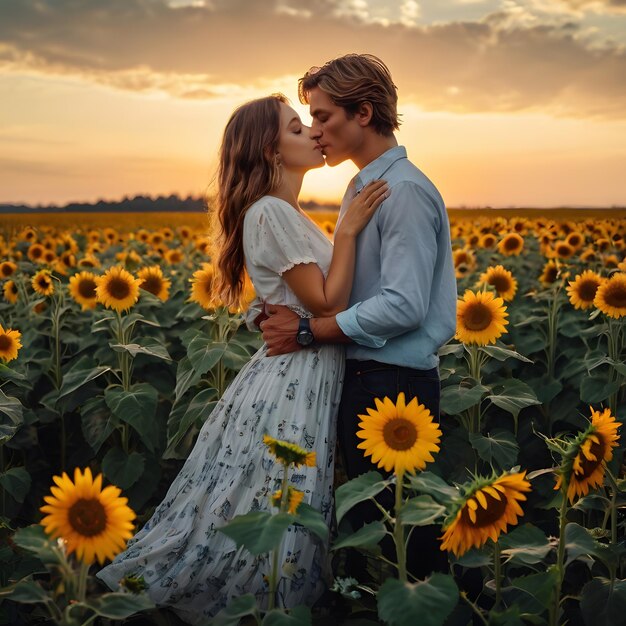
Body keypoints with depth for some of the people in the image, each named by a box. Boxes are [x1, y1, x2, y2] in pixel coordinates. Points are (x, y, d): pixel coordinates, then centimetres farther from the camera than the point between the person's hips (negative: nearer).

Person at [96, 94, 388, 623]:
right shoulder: (270, 212, -17)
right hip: (294, 381, -10)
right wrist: (348, 230, -17)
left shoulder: (288, 213, 14)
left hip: (309, 377, 10)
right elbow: (327, 303, -20)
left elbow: (328, 295, 14)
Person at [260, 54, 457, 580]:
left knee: (395, 531, 0)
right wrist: (290, 313, 4)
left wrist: (308, 331, -17)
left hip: (395, 386, -10)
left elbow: (403, 306, -22)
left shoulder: (405, 191, -15)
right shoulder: (363, 188, 16)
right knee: (366, 522, 17)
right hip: (365, 380, 10)